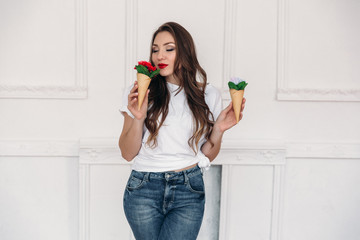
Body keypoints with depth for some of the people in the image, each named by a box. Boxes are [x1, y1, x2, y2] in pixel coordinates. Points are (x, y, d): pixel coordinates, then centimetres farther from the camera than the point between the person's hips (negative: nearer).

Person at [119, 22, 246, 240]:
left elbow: (208, 155, 9)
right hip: (144, 189, 0)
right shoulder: (141, 92, 0)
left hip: (189, 191, 0)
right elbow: (128, 153, 0)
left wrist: (219, 129, -8)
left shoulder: (208, 94, 3)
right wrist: (138, 118, -15)